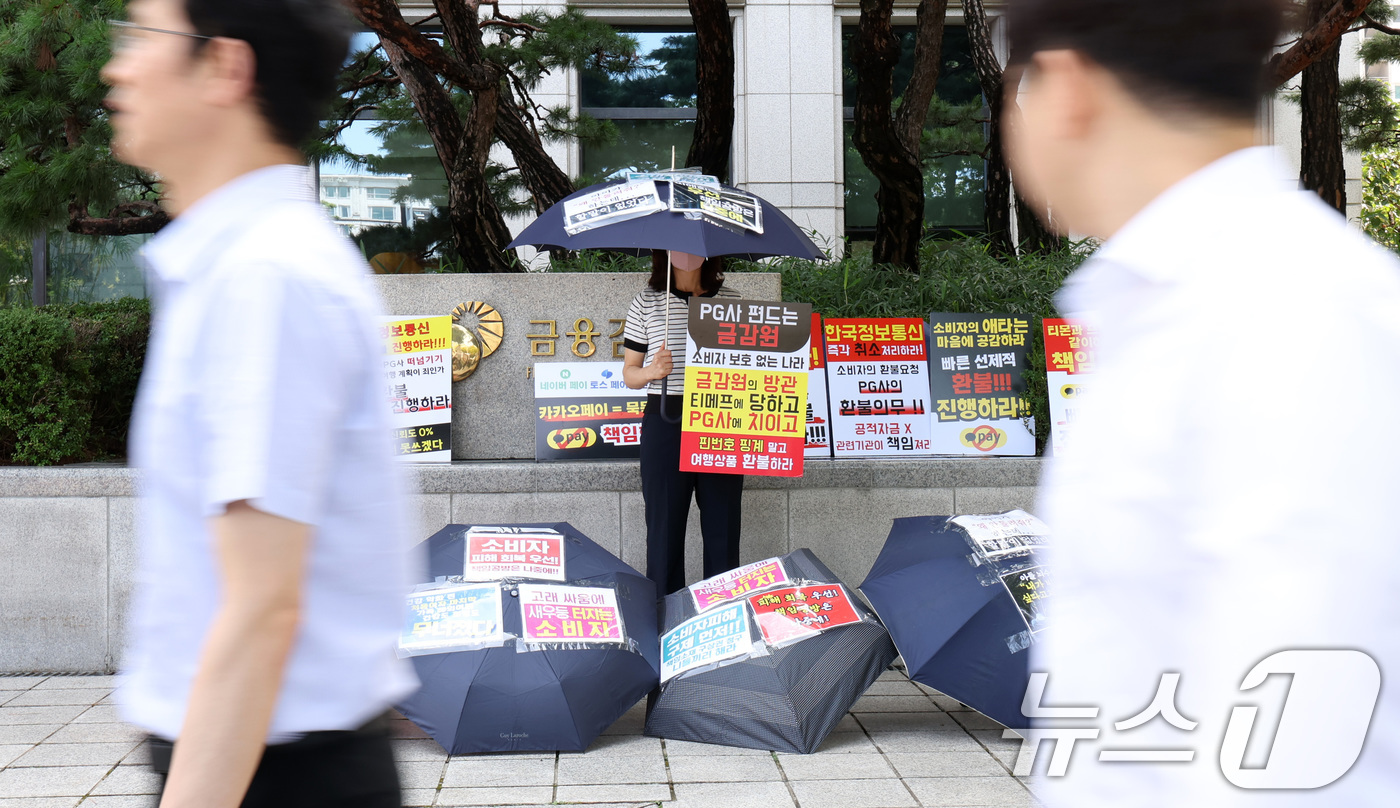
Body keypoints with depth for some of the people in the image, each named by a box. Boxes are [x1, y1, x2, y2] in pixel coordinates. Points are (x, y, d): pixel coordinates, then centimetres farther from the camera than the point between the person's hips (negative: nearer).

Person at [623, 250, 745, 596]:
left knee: (723, 526, 5)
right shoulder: (646, 302, 7)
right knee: (665, 525, 2)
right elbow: (629, 372, 8)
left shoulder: (731, 299, 11)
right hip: (665, 423, -1)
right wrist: (652, 371, -12)